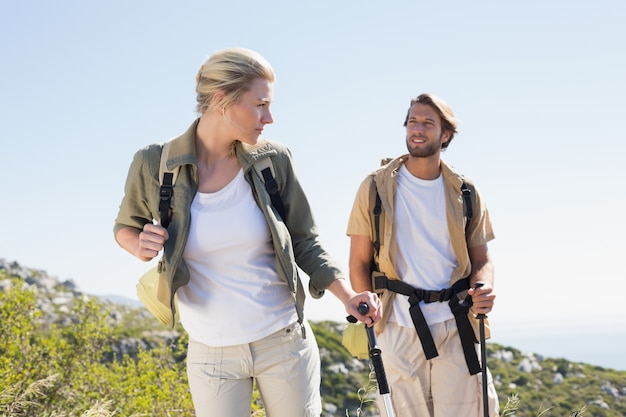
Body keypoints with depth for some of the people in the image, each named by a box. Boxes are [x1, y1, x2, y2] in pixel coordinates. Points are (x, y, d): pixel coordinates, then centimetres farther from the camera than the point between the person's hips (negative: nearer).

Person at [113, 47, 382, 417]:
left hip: (286, 343, 1)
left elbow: (305, 242, 3)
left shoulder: (274, 160, -6)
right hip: (212, 355, -1)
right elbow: (127, 227, 9)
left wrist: (348, 296, -11)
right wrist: (140, 245, -14)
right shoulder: (153, 165, -10)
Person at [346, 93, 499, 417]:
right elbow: (359, 264, 2)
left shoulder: (464, 193, 6)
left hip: (456, 325, 2)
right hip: (398, 328, -1)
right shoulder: (376, 187, 0)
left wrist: (484, 287, -11)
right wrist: (371, 323, -4)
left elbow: (481, 259, 12)